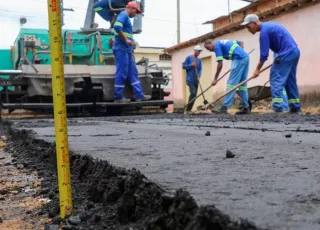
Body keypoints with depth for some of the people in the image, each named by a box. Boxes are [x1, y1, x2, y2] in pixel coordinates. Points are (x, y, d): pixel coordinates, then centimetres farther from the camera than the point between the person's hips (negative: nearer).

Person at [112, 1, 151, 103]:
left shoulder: (126, 18, 23)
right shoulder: (123, 15, -6)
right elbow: (117, 27, -24)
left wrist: (131, 49, 18)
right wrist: (126, 40, -19)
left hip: (126, 49, 10)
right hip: (121, 49, -10)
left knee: (133, 72, 8)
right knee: (122, 73, -7)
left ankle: (139, 95, 10)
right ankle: (118, 97, -1)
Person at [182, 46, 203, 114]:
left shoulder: (199, 60, 13)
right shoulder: (188, 58, 0)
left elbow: (200, 69, 8)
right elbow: (184, 66, -2)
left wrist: (199, 76, -10)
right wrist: (191, 65, -16)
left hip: (196, 80, 6)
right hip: (190, 80, -6)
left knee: (194, 95, 2)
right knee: (193, 93, -20)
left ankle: (189, 109, 9)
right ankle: (188, 109, -15)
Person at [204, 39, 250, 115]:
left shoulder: (217, 45, 0)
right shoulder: (223, 42, 26)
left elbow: (220, 64, -6)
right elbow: (241, 42, 31)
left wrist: (215, 79, -1)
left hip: (239, 59, -9)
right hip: (246, 57, 9)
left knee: (231, 83, -10)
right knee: (242, 84, 10)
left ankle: (224, 107, -12)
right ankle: (246, 108, 10)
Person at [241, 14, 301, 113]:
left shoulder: (264, 31, -12)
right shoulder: (269, 25, 18)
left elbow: (264, 54, -12)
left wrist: (257, 69, -4)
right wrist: (279, 57, 16)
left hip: (287, 54, -10)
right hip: (295, 51, 10)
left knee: (276, 79, -9)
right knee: (290, 81, 13)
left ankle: (277, 107, -15)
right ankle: (295, 107, 15)